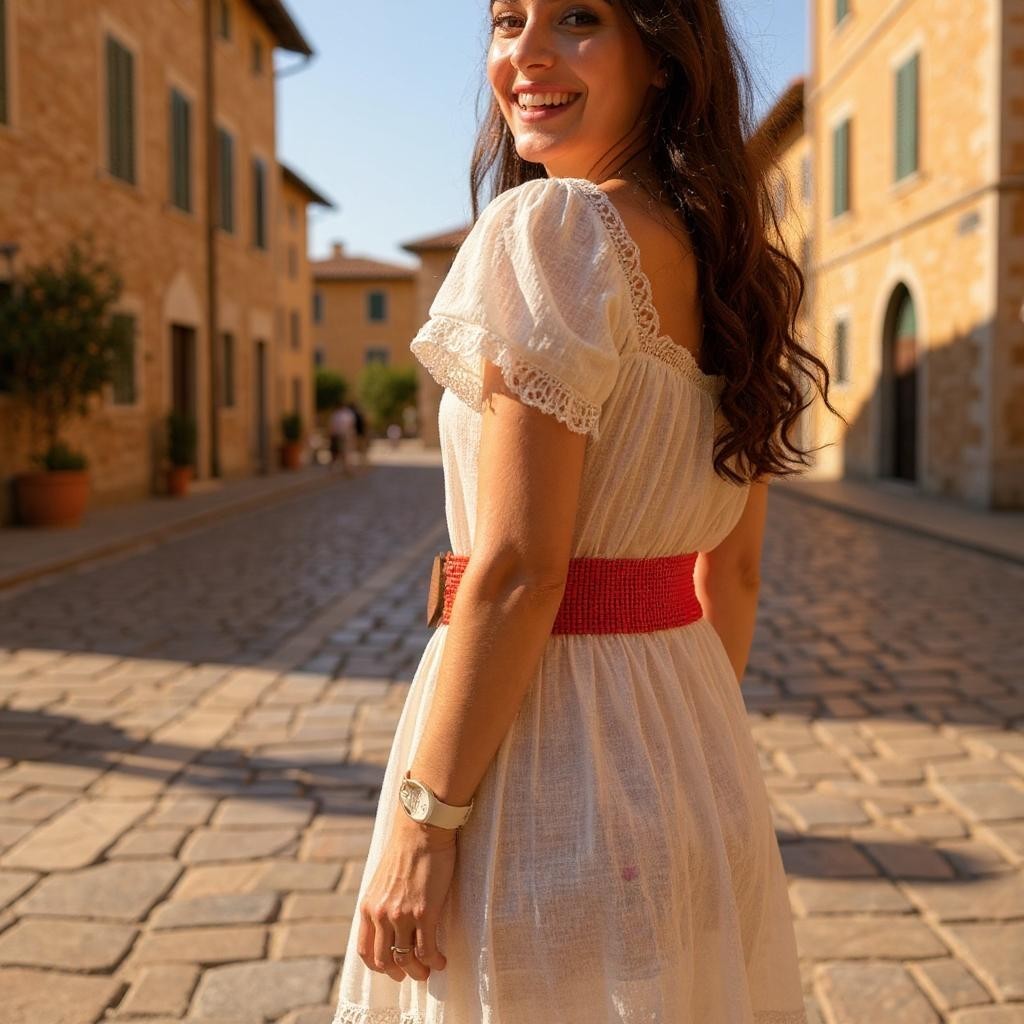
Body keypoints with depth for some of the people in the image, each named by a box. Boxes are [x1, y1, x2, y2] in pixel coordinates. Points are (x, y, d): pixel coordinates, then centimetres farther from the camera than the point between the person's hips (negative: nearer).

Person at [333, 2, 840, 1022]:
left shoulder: (553, 224, -17)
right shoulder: (727, 257, 8)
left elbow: (518, 572, -22)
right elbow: (734, 569, 11)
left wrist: (422, 819, -16)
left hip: (544, 740, -8)